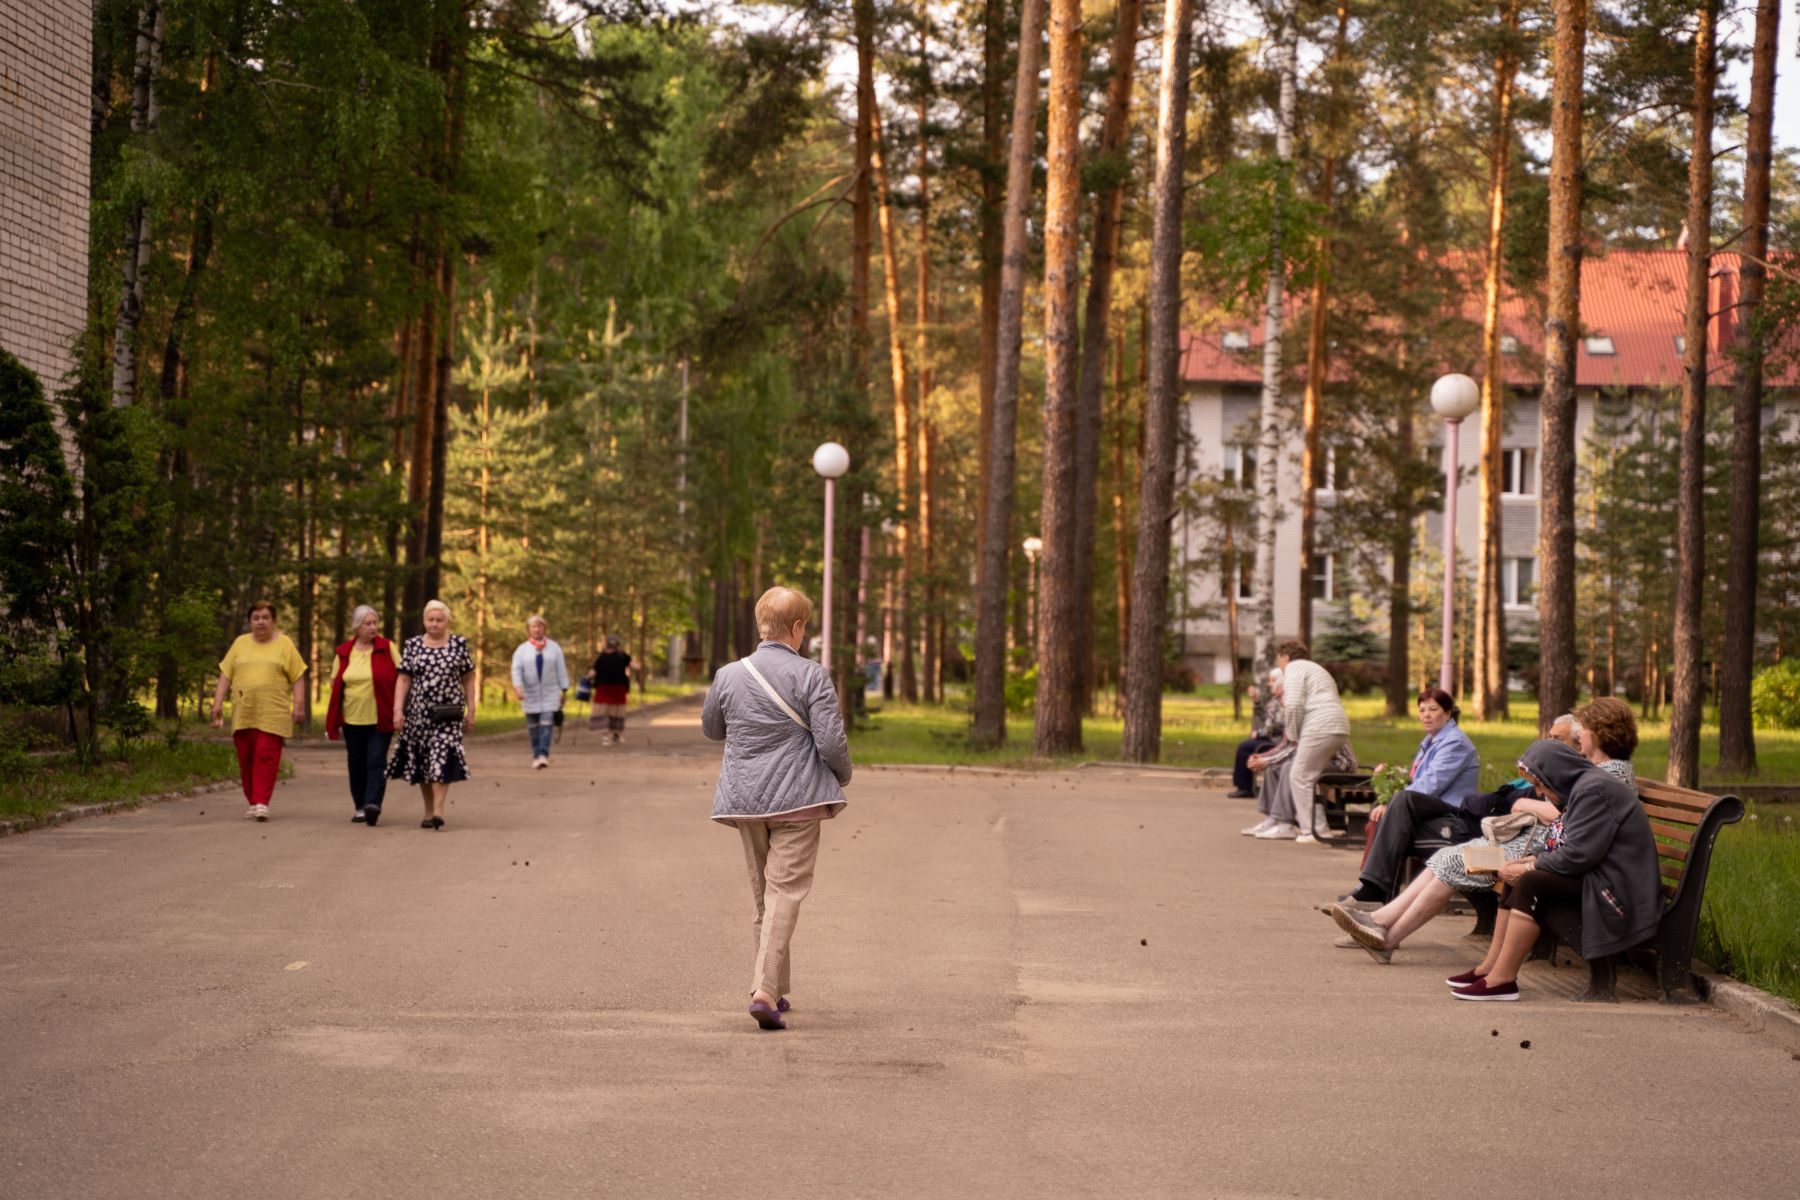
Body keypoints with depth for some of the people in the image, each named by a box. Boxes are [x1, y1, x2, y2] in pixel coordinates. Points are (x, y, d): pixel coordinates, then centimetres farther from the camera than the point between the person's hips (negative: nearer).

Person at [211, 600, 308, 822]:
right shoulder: (240, 644, 13)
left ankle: (262, 802, -13)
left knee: (266, 757, -11)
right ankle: (252, 802, 14)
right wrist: (217, 703, 4)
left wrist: (299, 705, -7)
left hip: (273, 714, -3)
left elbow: (298, 677, 3)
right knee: (246, 759, 4)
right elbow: (225, 676, 12)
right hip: (243, 713, 3)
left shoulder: (284, 644, 6)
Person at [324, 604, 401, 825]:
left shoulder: (388, 648, -2)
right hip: (352, 718, 3)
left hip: (380, 718, -3)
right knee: (357, 764, 8)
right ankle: (361, 807, 17)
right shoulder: (344, 652, 6)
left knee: (376, 762, -12)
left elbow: (401, 678, 2)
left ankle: (373, 804, -19)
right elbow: (335, 682, 13)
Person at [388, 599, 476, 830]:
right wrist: (398, 710, -6)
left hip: (448, 713, -2)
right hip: (418, 713, 2)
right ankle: (428, 810, 17)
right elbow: (403, 680, 3)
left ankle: (438, 810, -20)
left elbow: (468, 680, 6)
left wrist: (471, 711, 2)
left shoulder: (459, 644, 3)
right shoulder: (412, 645, 6)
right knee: (421, 762, 6)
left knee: (442, 759, -15)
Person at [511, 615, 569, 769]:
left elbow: (561, 670, 8)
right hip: (530, 695, 1)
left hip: (550, 694, -1)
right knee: (533, 727, 3)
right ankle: (536, 756, 11)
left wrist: (564, 690, 5)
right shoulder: (522, 649, 6)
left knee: (546, 724, -14)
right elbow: (516, 669, -4)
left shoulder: (554, 648, 8)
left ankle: (543, 755, -20)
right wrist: (517, 686, -20)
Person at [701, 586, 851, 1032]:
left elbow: (711, 729, 17)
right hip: (797, 798, -4)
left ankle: (775, 988, 25)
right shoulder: (811, 676, -11)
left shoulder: (728, 675, 2)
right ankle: (765, 991, -19)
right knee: (786, 892, -5)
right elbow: (832, 741, -12)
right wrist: (842, 776, 7)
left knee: (763, 894, 18)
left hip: (745, 798, 4)